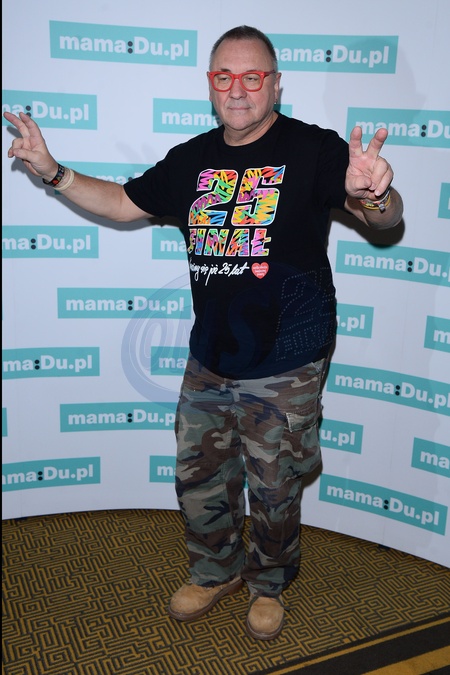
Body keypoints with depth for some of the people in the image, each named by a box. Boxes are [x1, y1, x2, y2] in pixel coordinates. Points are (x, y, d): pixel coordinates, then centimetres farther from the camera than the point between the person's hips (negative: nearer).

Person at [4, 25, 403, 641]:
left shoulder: (311, 148, -10)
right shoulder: (193, 159, 6)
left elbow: (387, 217, -19)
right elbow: (122, 203, 15)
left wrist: (373, 194, -43)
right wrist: (52, 171, 3)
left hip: (284, 368, -5)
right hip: (208, 363, 5)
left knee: (272, 490, 13)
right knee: (199, 480, 18)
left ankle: (269, 584, 41)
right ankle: (217, 570, 46)